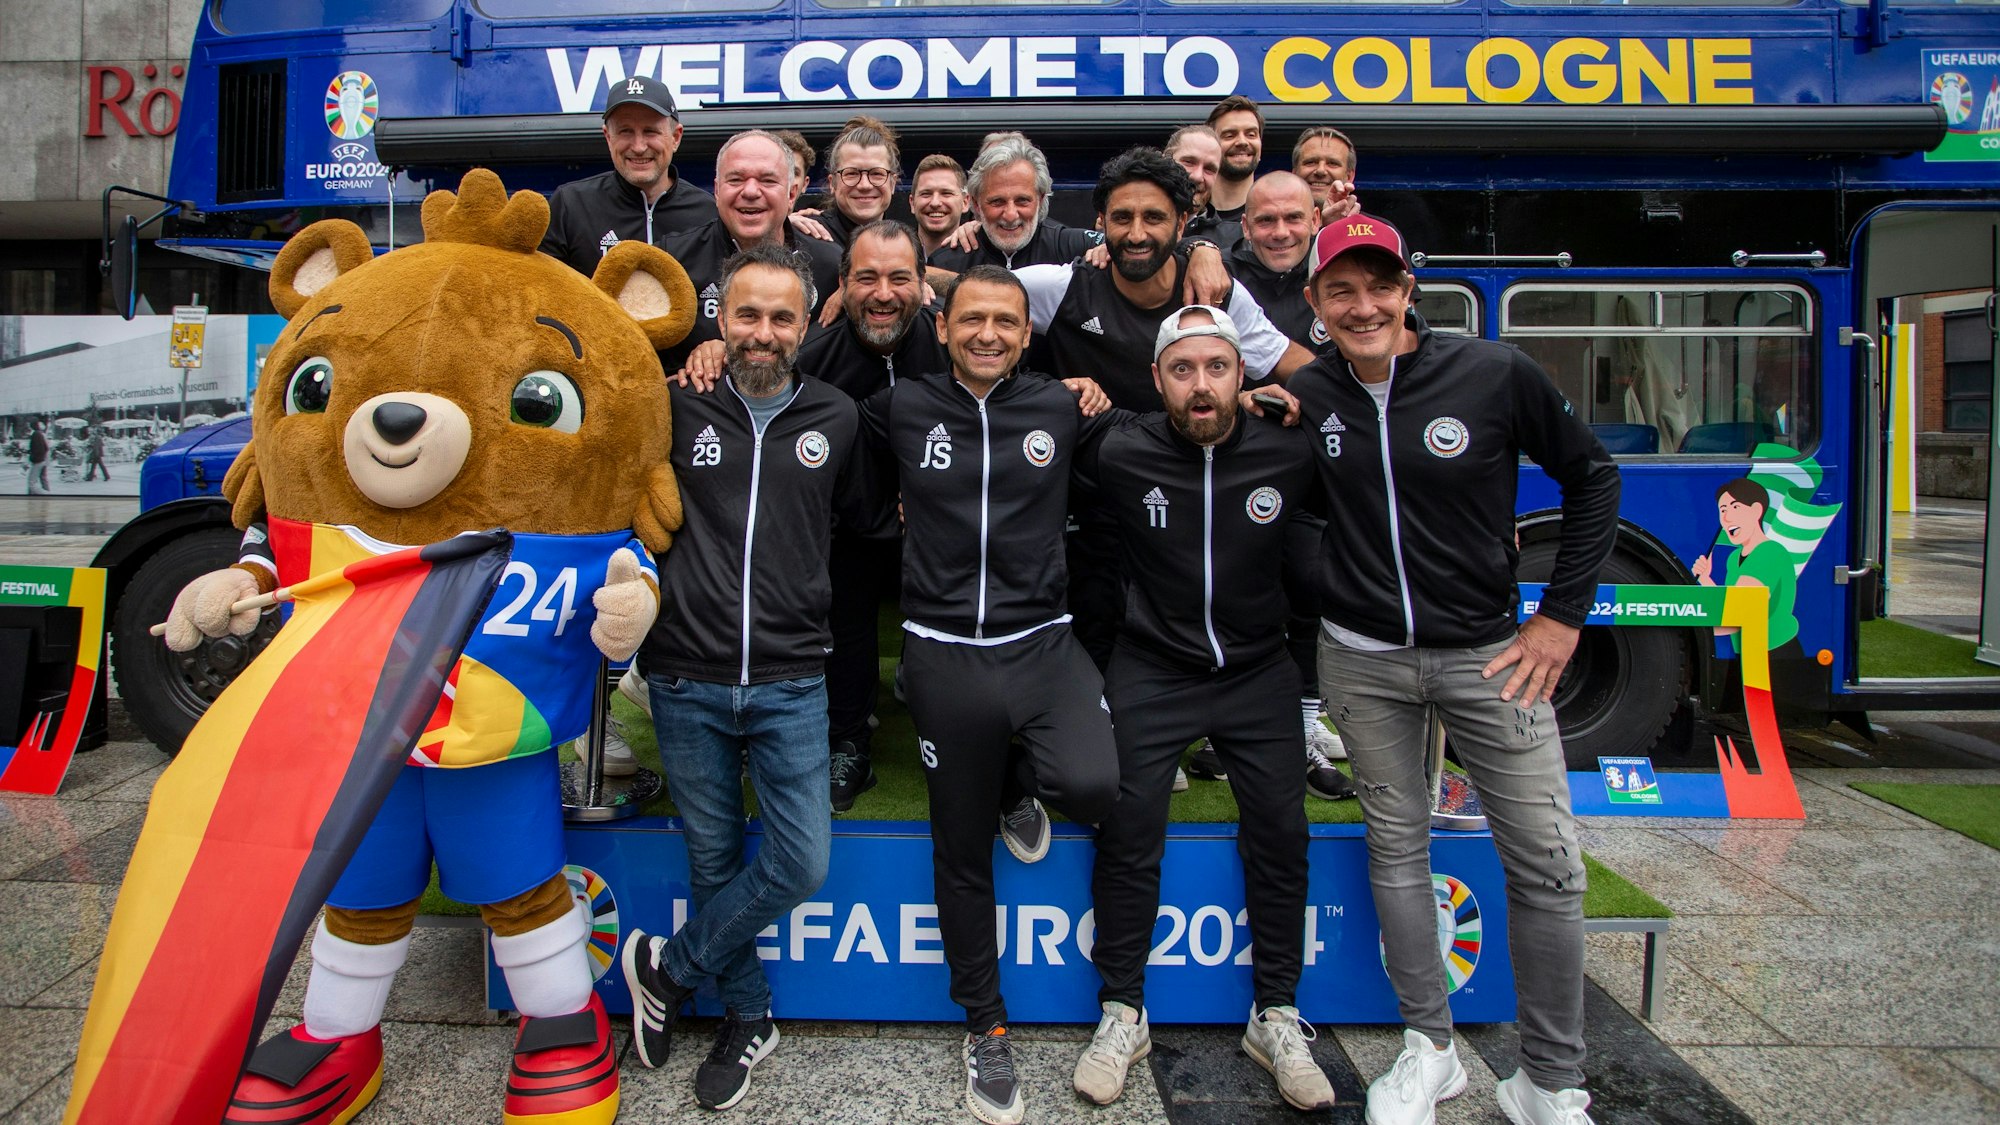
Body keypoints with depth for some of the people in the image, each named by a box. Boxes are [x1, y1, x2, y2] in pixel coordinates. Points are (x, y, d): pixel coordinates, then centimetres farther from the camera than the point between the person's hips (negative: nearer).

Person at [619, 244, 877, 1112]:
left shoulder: (836, 418, 5)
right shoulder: (678, 408, 0)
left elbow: (856, 515, 20)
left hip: (789, 682, 1)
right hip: (687, 681, -1)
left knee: (802, 863, -4)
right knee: (714, 862, 11)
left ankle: (666, 969, 21)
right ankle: (747, 1018, 33)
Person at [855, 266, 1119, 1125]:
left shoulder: (1062, 408, 4)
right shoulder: (902, 408, 3)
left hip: (1042, 643, 0)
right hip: (945, 656, 0)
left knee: (1091, 788, -27)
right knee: (961, 852, 10)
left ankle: (1019, 782, 12)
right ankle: (985, 1027, 32)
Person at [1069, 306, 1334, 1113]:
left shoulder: (1288, 454, -8)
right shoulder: (1121, 453, -12)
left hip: (1257, 671, 2)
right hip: (1152, 673, -1)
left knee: (1280, 830, -2)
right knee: (1128, 828, -6)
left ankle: (1276, 1018, 16)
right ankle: (1123, 1015, 12)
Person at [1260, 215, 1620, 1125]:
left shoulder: (1495, 373, -9)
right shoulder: (1306, 394, -2)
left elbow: (1592, 477, 2)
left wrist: (1563, 614, -1)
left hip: (1487, 650, -1)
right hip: (1363, 658, 2)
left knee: (1547, 863, 1)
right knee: (1397, 847, 9)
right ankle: (1429, 1049, 27)